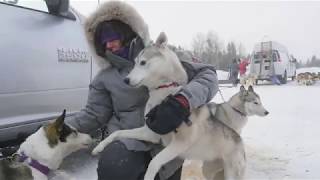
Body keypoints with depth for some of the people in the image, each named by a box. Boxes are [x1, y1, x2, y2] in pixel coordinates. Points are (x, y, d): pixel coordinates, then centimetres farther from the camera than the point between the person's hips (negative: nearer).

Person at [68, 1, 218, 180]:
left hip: (169, 145, 1)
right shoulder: (105, 78, 4)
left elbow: (208, 75, -10)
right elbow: (93, 114, 5)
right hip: (130, 144, 0)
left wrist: (183, 101, -29)